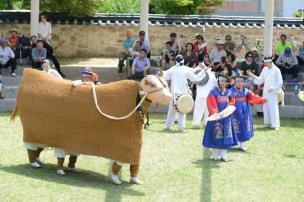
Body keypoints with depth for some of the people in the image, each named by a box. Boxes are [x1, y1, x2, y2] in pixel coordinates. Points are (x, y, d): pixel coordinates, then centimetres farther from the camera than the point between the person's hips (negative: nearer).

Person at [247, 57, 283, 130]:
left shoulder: (276, 70, -8)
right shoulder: (265, 69, 10)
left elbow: (280, 82, -8)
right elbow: (260, 80, 15)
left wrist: (273, 88, -17)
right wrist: (253, 76, 3)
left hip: (272, 92, -6)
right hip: (265, 92, 6)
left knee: (273, 108, -10)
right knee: (265, 108, 10)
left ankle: (275, 125, -8)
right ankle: (267, 123, 21)